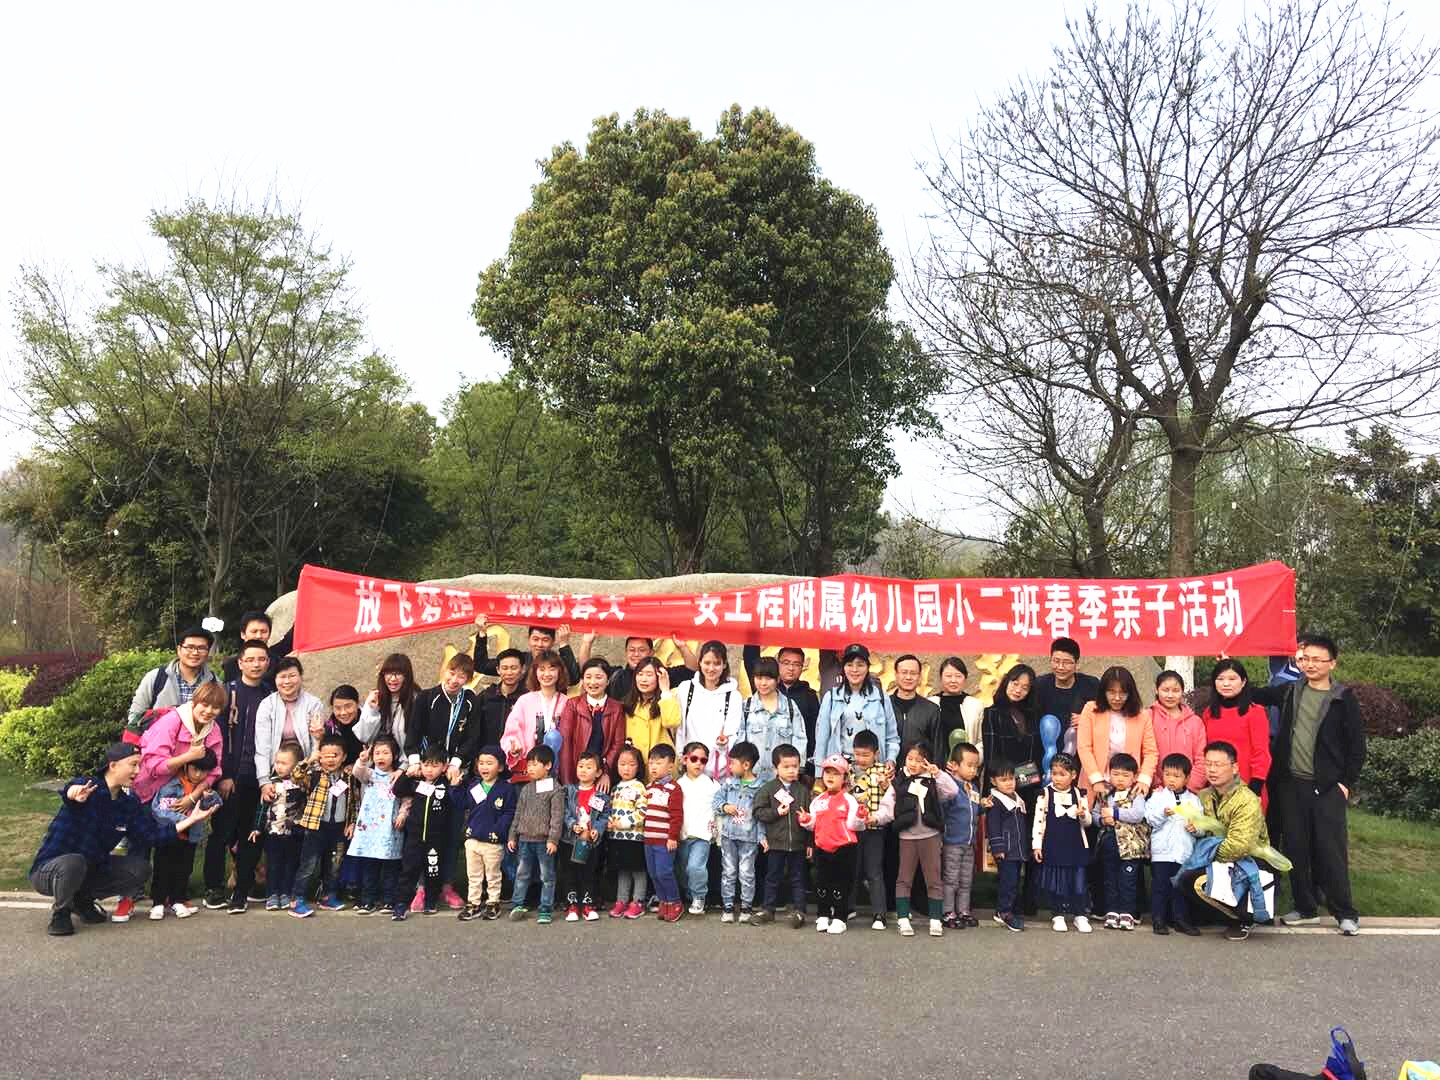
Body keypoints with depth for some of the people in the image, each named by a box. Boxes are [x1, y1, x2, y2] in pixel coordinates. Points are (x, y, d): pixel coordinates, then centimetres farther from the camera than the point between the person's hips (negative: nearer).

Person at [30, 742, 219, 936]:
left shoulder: (129, 803, -2)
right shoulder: (88, 787, -22)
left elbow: (153, 835, -3)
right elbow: (69, 791, -47)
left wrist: (190, 819, -12)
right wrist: (74, 793, -72)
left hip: (91, 868, 6)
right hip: (49, 869, -6)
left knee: (140, 868, -5)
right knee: (74, 862, -38)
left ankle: (83, 900, 11)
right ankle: (60, 912, -7)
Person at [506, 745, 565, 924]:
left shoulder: (555, 789, -7)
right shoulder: (525, 789, 11)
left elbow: (557, 816, -12)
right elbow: (518, 815, 15)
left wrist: (553, 839, -17)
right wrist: (512, 836, 11)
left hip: (544, 840, -5)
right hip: (525, 839, 5)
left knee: (547, 876, 3)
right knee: (522, 874, 11)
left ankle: (545, 909, 10)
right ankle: (518, 905, 22)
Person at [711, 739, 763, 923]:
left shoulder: (760, 787, -7)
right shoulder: (728, 782, 4)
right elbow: (715, 801, 8)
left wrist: (762, 835, -13)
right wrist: (724, 807, -12)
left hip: (749, 837, -3)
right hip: (728, 834, 3)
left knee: (747, 873, 5)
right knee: (728, 872, 9)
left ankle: (746, 906, 18)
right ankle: (727, 906, 18)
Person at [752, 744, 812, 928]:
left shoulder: (803, 790, 2)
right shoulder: (768, 788, -3)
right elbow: (759, 812, -5)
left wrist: (810, 842, 2)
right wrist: (776, 812, -18)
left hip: (798, 843, 1)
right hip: (776, 842, -1)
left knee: (798, 878, 9)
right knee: (773, 878, 10)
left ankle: (798, 910, 17)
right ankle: (768, 909, 21)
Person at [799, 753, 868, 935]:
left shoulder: (849, 800, -5)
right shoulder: (818, 800, 9)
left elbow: (852, 825, -9)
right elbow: (813, 824, 16)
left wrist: (860, 816, -27)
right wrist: (806, 821, -4)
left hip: (844, 848, -4)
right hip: (822, 848, 4)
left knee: (841, 884, 3)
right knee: (821, 883, 11)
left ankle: (839, 918, 14)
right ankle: (823, 916, 24)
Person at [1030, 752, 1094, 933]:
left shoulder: (1078, 794, 2)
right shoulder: (1045, 794, -4)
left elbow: (1087, 822, 7)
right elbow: (1038, 820, -3)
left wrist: (1083, 814, -17)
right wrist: (1036, 845, -6)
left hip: (1075, 845, 2)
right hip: (1053, 846, -1)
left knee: (1078, 882, 5)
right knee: (1056, 882, 5)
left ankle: (1079, 915, 19)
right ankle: (1058, 915, 18)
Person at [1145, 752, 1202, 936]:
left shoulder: (1194, 799, 8)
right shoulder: (1157, 797, 3)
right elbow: (1150, 820, -6)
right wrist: (1163, 814, -22)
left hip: (1185, 851, 2)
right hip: (1162, 851, -2)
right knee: (1160, 885, 2)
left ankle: (1180, 919, 21)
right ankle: (1158, 919, 10)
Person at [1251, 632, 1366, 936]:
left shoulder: (1343, 698, -2)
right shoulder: (1290, 691, 9)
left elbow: (1357, 745, -1)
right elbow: (1254, 694, 20)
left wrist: (1347, 782, -5)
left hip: (1327, 787, -4)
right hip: (1291, 784, 4)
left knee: (1331, 850, -3)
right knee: (1296, 848, 8)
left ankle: (1345, 913, 11)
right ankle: (1306, 907, 21)